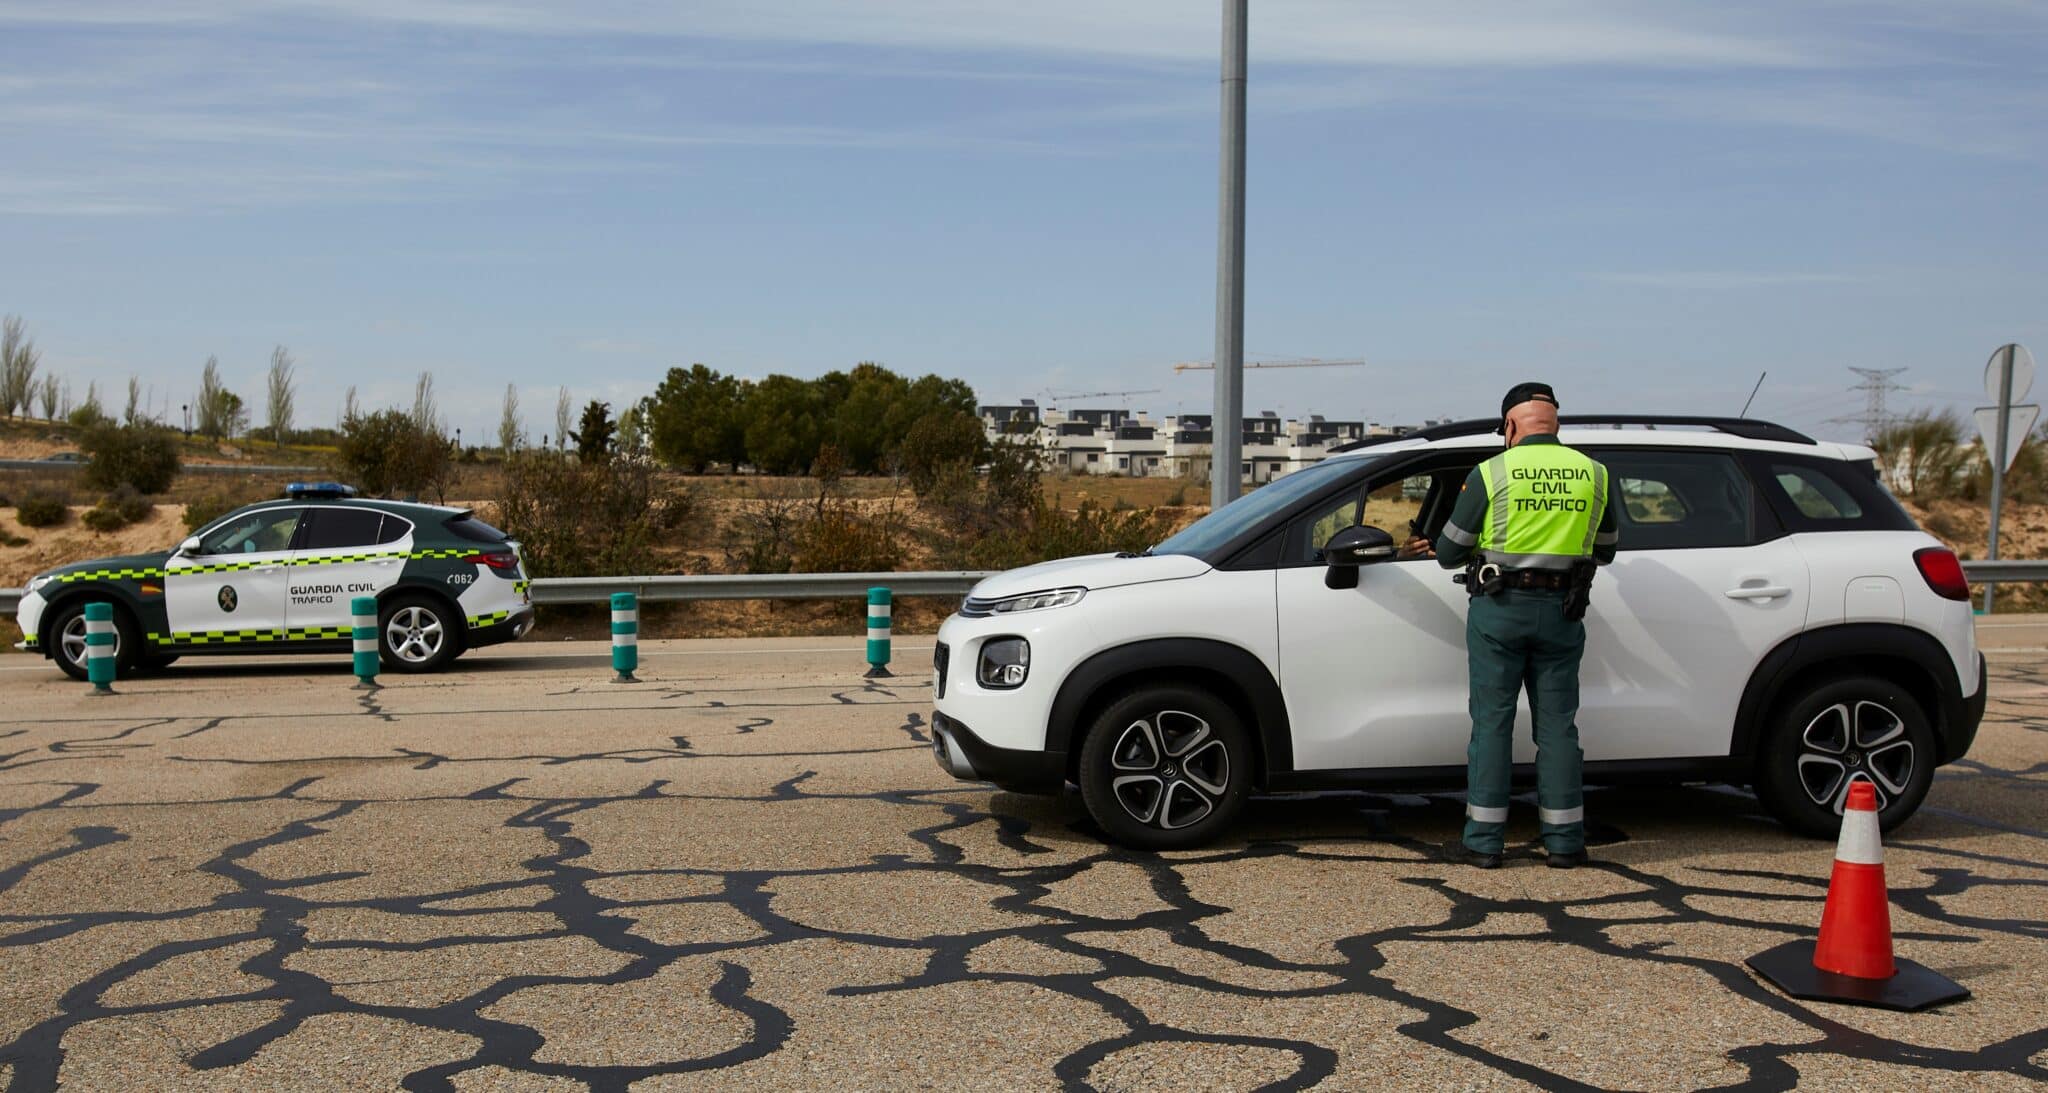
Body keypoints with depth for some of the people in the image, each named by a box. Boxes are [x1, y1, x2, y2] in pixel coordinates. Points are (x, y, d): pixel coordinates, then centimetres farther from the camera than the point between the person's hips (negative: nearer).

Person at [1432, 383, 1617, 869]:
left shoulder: (1491, 473, -6)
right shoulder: (1592, 473, 5)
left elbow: (1448, 553, -1)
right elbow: (1604, 551, 17)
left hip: (1499, 609, -3)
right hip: (1561, 611, 3)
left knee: (1492, 722, 3)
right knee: (1557, 724, 10)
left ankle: (1483, 840, 6)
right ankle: (1564, 841, 13)